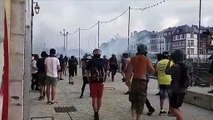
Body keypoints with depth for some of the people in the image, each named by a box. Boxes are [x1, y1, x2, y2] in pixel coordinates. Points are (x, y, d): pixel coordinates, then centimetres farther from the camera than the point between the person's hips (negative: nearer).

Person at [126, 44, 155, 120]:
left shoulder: (133, 59, 1)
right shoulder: (147, 59, -6)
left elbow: (129, 70, -5)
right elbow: (152, 71, -3)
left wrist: (128, 80, -2)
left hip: (134, 81, 2)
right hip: (143, 81, -2)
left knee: (134, 99, 15)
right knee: (141, 101, 9)